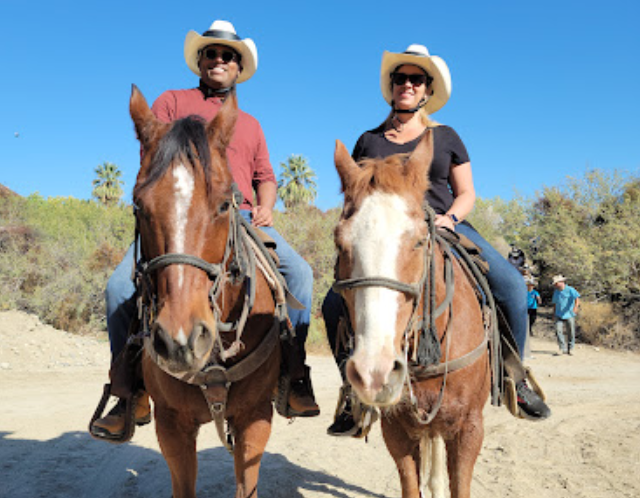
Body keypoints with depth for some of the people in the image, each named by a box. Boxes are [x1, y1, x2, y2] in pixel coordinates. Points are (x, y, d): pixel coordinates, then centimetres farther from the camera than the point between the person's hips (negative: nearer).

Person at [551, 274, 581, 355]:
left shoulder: (570, 290, -6)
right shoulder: (556, 292, 11)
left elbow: (577, 298, -19)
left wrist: (576, 307, -36)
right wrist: (554, 313, 20)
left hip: (569, 314, -4)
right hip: (559, 315, 4)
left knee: (571, 332, 1)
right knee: (558, 330, -12)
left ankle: (570, 348, 16)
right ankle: (562, 348, -7)